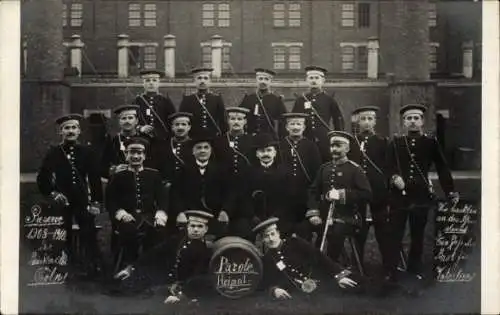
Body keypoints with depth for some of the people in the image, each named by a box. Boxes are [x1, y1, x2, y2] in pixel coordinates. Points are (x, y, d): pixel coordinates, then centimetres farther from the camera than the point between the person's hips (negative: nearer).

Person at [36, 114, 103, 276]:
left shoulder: (87, 152, -2)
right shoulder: (53, 152, 0)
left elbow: (95, 178, -1)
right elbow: (42, 179, 7)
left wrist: (96, 202, -7)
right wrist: (52, 193, -7)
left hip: (83, 201, -1)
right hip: (61, 202, 1)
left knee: (89, 235, -3)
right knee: (64, 237, 7)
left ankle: (94, 267, 6)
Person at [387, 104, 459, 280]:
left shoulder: (431, 142, 4)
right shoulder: (395, 142, 4)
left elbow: (442, 168, 4)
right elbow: (389, 165, -1)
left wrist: (451, 192, 0)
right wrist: (394, 177, -22)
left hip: (421, 196, 1)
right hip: (399, 196, -1)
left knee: (418, 235, 11)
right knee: (395, 235, 2)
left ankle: (415, 269, 26)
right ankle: (391, 271, 10)